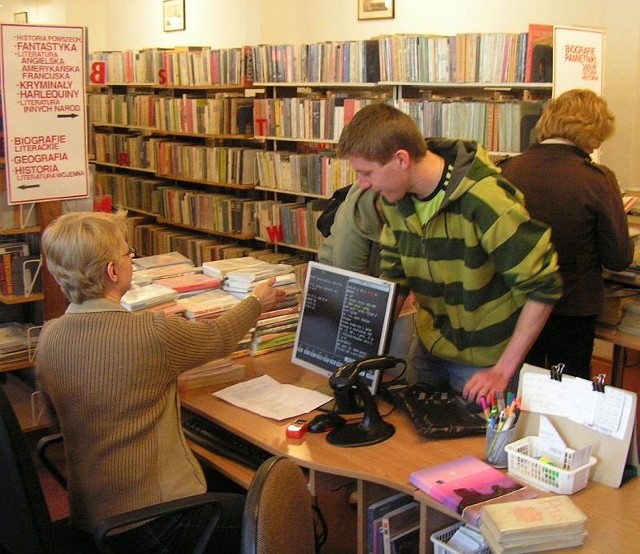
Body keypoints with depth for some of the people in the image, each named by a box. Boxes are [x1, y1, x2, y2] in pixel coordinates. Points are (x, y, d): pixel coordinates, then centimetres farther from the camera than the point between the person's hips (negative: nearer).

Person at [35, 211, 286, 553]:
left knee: (227, 485, 27)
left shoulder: (49, 337, -4)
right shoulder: (153, 332, -23)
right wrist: (257, 302, 17)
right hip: (152, 520, -7)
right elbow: (220, 338, -3)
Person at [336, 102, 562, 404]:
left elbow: (543, 287, -22)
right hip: (428, 349, 6)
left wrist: (504, 371, -21)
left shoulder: (484, 201, -28)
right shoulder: (394, 198, -7)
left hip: (484, 360, -6)